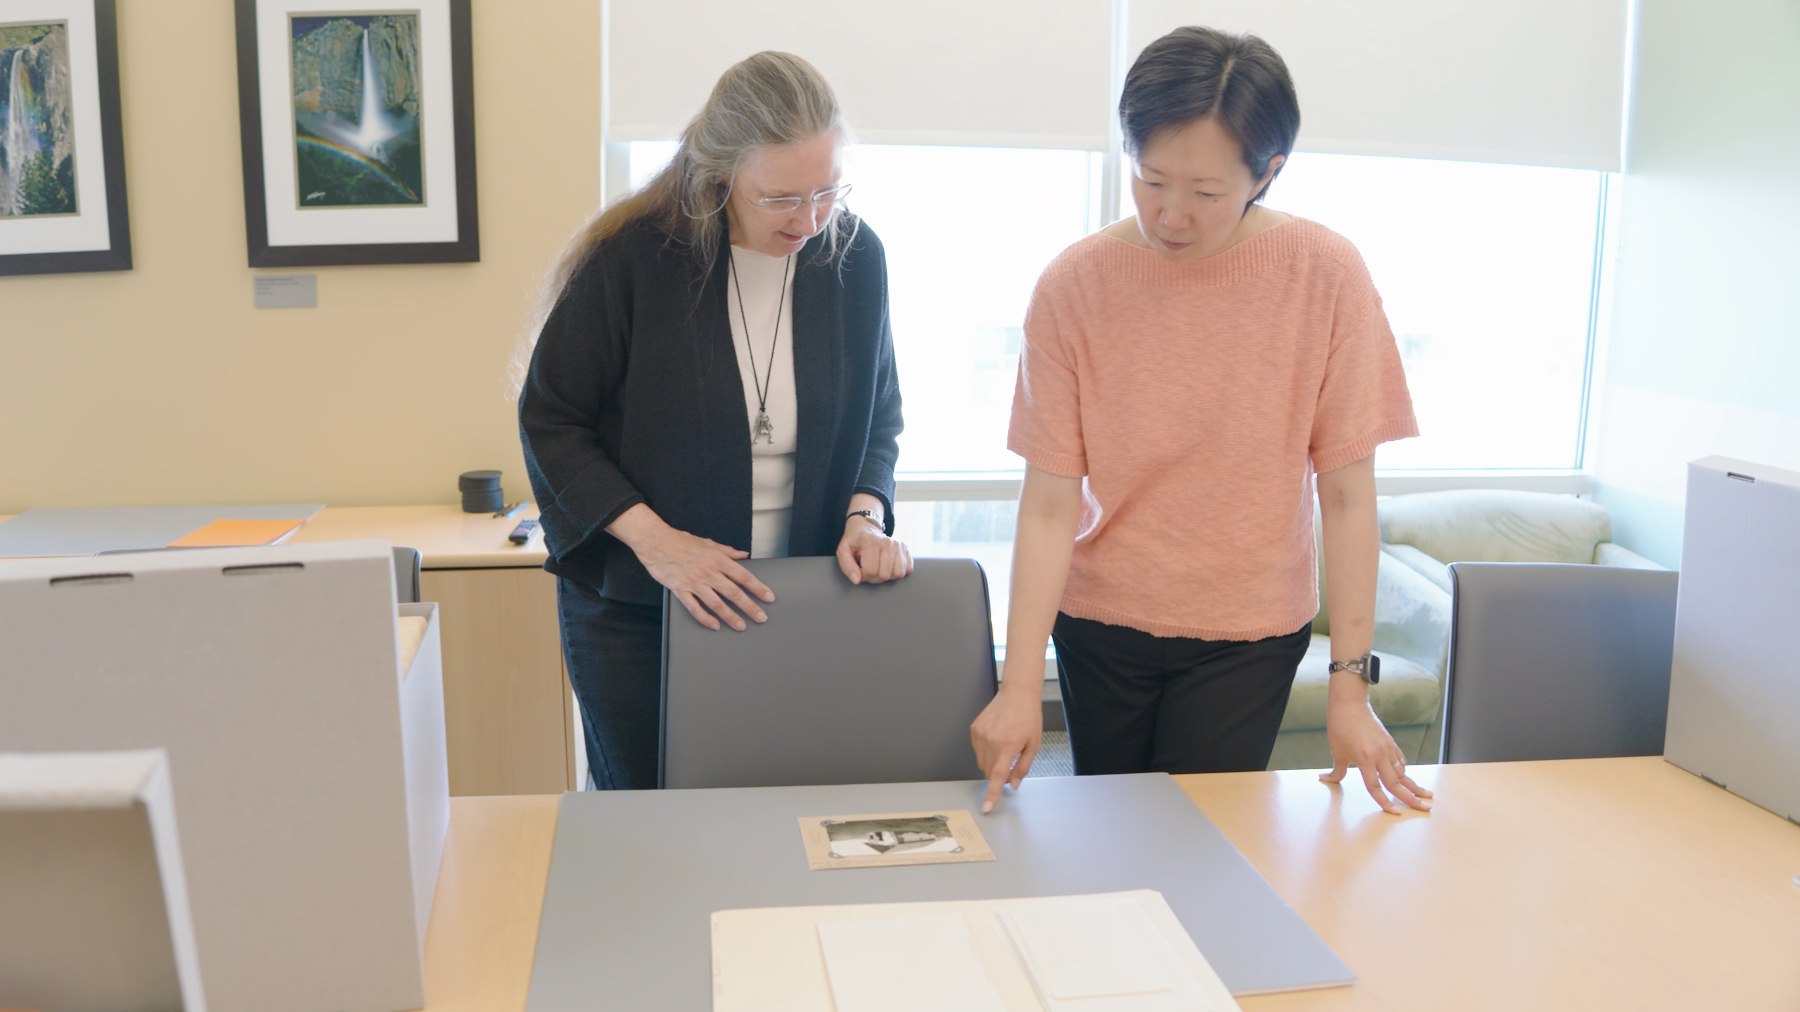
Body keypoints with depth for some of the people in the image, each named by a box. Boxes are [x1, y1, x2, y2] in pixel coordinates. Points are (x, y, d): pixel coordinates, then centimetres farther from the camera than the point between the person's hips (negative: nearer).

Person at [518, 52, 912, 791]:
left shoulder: (853, 257, -4)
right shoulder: (631, 255, -15)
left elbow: (879, 416, 8)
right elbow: (551, 419, -9)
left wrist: (865, 516, -9)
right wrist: (653, 538, -18)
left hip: (791, 599, 3)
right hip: (633, 602, -2)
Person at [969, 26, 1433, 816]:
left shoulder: (1325, 276, -13)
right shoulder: (1074, 285, -12)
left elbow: (1346, 493, -10)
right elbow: (1049, 503, -13)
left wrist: (1350, 683, -12)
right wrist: (1020, 679, -20)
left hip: (1247, 635, -1)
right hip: (1099, 626, 1)